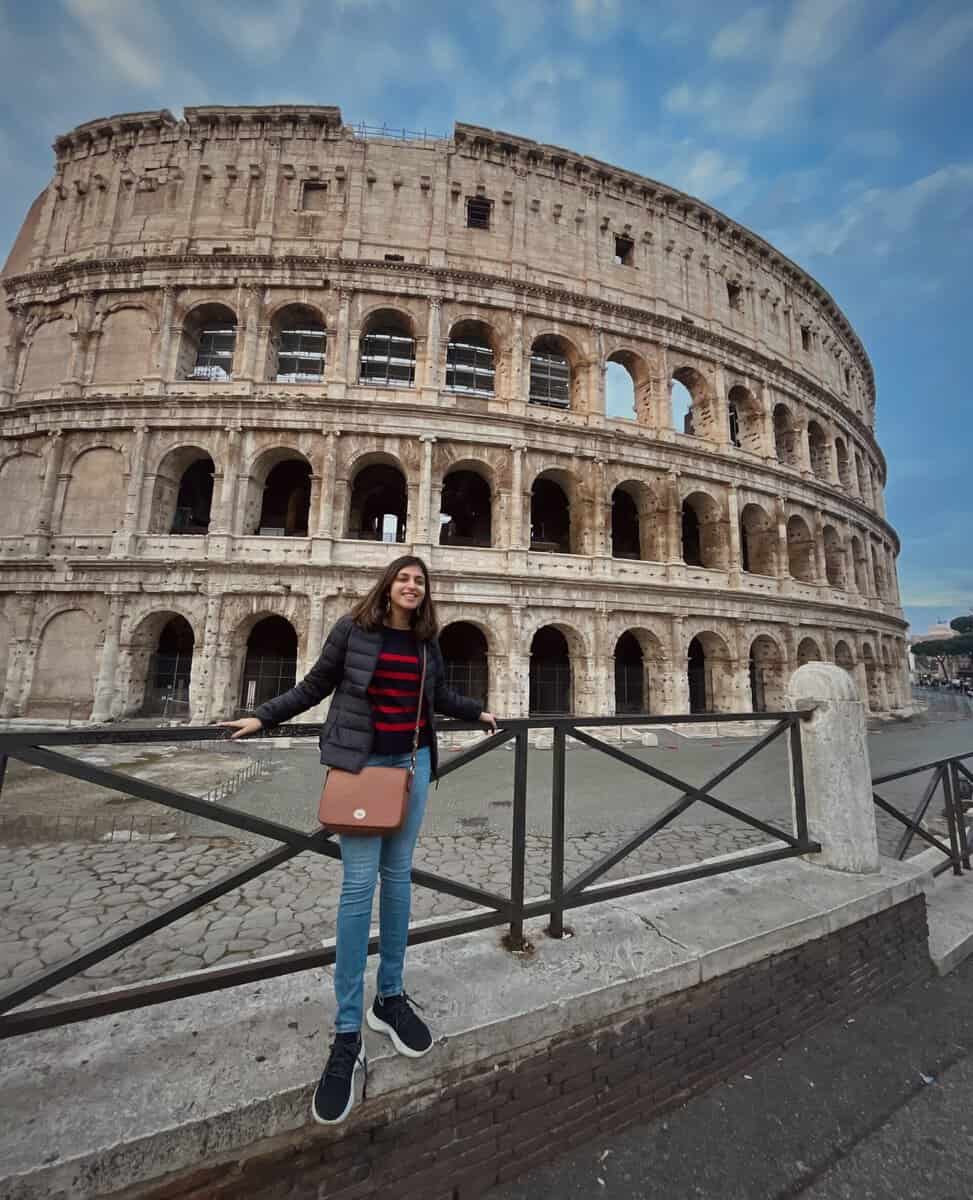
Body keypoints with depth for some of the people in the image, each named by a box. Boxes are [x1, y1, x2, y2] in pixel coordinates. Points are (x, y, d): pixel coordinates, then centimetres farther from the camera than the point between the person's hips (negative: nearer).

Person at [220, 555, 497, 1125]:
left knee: (399, 875, 12)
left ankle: (391, 997, 30)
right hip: (362, 761, -4)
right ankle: (348, 1036, 10)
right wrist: (263, 717, -2)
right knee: (359, 883, -4)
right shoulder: (354, 627, -5)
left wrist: (478, 711, 26)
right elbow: (315, 686, 3)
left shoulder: (428, 640, 6)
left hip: (413, 760, 4)